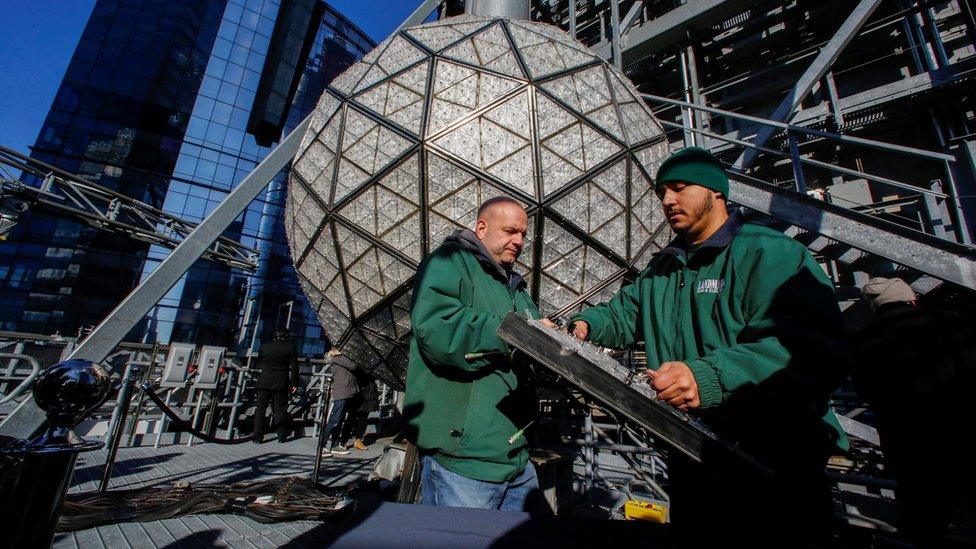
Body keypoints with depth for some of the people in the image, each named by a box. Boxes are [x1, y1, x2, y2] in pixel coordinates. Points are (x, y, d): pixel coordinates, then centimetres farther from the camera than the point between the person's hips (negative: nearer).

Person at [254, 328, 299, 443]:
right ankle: (282, 436, 11)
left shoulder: (265, 346, 3)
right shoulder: (290, 347, -4)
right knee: (280, 409, 6)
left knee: (260, 409, 10)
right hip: (281, 383, -1)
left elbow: (261, 362, 16)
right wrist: (294, 383, 1)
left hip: (264, 382, 2)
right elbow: (294, 367, -5)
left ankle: (258, 437, 10)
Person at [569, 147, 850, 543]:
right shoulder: (660, 270, 13)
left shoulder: (770, 254, -13)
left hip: (776, 469, -7)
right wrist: (587, 324, -1)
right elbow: (623, 313, 21)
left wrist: (710, 377, -39)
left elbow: (815, 350, -26)